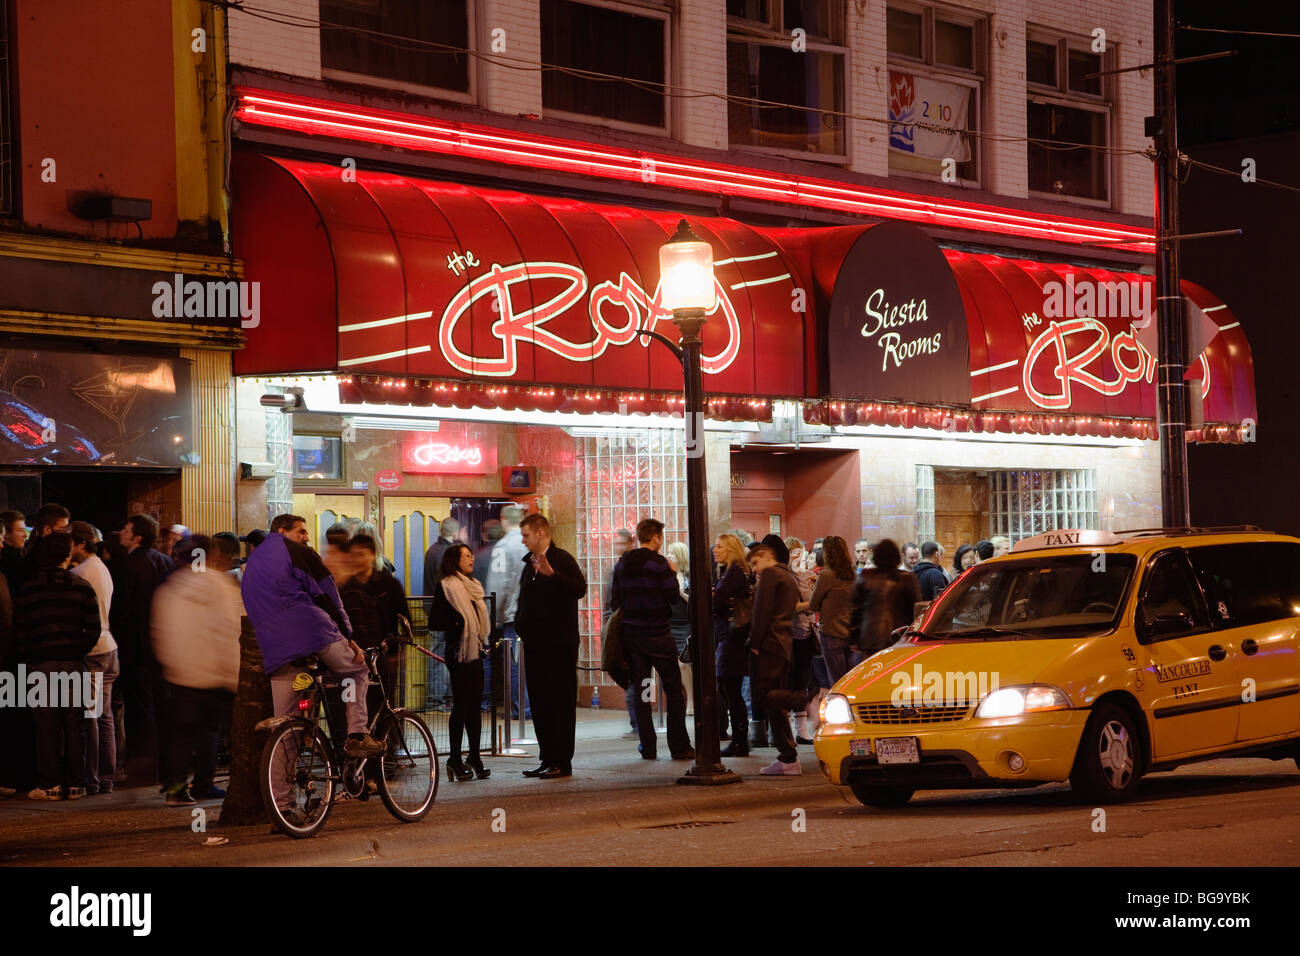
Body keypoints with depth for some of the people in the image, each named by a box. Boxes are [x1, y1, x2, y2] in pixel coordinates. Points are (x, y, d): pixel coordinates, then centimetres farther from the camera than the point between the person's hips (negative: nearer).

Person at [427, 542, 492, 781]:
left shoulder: (472, 587, 19)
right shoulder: (446, 587, -7)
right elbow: (435, 620, -13)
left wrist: (484, 643, 13)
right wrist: (458, 623, -20)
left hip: (475, 652, 8)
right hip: (459, 652, -8)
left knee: (474, 703, 9)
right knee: (461, 704, -7)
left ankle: (474, 756, 14)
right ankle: (455, 759, -1)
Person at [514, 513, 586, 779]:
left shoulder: (561, 559, -9)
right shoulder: (530, 563, 17)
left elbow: (579, 588, -26)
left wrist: (551, 573, -35)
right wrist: (521, 624, 13)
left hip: (559, 645, -9)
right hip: (536, 645, 9)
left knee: (561, 702, -5)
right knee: (539, 703, 9)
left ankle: (562, 762, -2)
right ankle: (547, 760, 15)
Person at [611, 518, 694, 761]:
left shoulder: (622, 564, 8)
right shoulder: (658, 563, -10)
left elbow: (614, 601, 10)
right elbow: (673, 595, -10)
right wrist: (672, 574, 5)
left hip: (631, 633, 5)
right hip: (657, 633, -5)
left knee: (639, 690, 7)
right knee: (674, 690, 2)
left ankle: (648, 747, 4)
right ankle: (679, 747, -2)